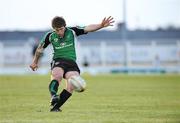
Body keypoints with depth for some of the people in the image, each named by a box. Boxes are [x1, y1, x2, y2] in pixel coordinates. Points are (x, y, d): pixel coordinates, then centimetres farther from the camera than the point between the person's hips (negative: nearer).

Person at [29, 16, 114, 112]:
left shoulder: (72, 32, 1)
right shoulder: (50, 36, 3)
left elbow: (88, 28, -9)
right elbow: (40, 48, 18)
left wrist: (101, 25, -26)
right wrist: (35, 62, 29)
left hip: (71, 62, 1)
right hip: (58, 61, -1)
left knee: (71, 86, -22)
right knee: (57, 75, -37)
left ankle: (55, 107, -16)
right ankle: (53, 97, -58)